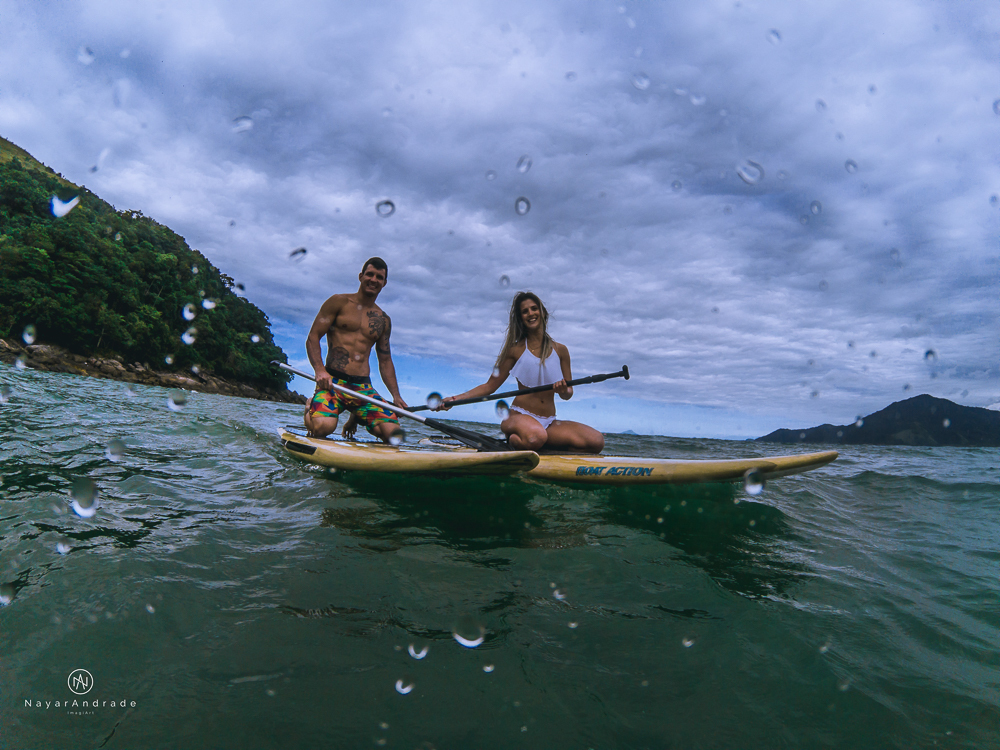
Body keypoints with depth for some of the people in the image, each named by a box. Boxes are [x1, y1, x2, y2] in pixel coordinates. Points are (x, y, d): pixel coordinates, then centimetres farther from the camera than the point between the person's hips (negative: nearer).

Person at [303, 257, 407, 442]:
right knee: (323, 426, -32)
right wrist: (320, 370, -18)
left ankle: (356, 417, 14)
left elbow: (385, 361, 20)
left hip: (363, 387, 4)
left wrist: (396, 395, 7)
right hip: (333, 381, -3)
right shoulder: (339, 302, 6)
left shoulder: (383, 321, 18)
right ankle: (311, 411, 7)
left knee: (394, 433, -18)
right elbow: (313, 338, 0)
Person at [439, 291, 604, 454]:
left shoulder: (560, 350, 10)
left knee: (597, 441, -20)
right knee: (535, 437, -40)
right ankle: (513, 439, -5)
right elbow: (490, 386, 5)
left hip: (549, 422, 4)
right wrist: (454, 399, -6)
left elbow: (568, 394, 12)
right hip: (520, 415, -4)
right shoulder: (515, 350, 3)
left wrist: (563, 390, -13)